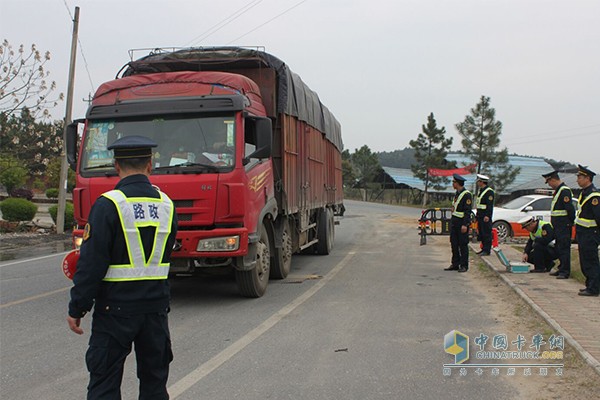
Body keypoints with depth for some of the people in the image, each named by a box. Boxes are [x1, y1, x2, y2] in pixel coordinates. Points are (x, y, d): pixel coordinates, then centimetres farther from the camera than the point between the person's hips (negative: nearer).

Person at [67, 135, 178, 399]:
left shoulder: (108, 204, -14)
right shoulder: (167, 204, 4)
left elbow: (91, 263, -15)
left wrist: (77, 308, -7)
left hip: (115, 308, -5)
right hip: (156, 305, 5)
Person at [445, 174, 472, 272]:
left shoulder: (467, 194, -13)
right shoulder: (457, 193, 14)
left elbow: (468, 211, -17)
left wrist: (465, 225, -22)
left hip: (462, 223, -9)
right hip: (454, 222, 9)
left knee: (463, 245, -2)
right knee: (454, 244, 9)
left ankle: (464, 265, 4)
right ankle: (455, 264, 15)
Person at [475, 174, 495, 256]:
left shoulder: (489, 191, -13)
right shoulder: (481, 190, 18)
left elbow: (490, 205, -19)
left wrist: (487, 216, -25)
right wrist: (477, 215, 23)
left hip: (486, 216, -10)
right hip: (480, 216, 10)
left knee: (486, 233, -8)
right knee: (481, 233, 12)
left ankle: (487, 250, -6)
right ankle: (484, 248, 19)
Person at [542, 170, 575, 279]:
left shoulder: (565, 191, -16)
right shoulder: (558, 190, 16)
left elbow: (570, 208, -21)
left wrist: (571, 222, -15)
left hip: (564, 226, -10)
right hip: (558, 226, 10)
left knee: (564, 248, -7)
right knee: (559, 248, 15)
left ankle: (565, 272, -4)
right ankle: (561, 269, 24)